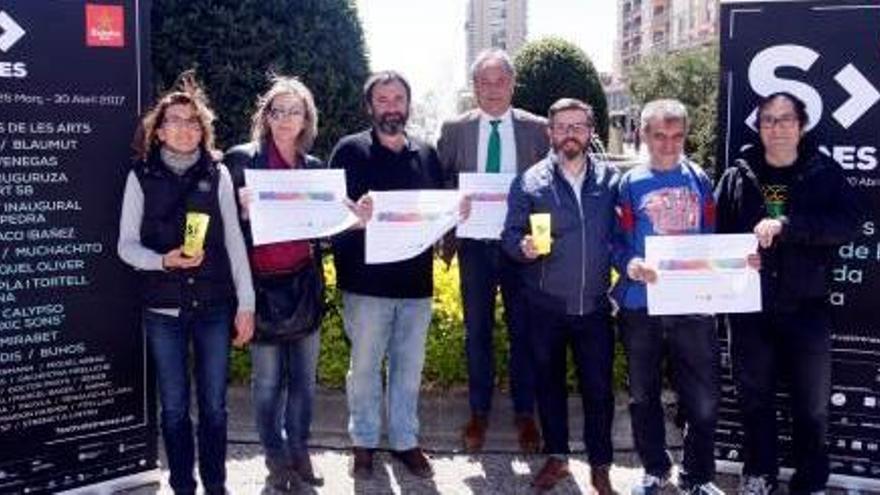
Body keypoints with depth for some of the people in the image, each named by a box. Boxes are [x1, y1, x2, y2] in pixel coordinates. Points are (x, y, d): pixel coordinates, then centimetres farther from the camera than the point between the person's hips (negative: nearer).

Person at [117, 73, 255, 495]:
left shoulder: (217, 174, 2)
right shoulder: (141, 177, 1)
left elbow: (234, 241, 2)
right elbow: (126, 245, 1)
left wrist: (246, 303, -1)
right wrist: (163, 260, -18)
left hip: (214, 307, 1)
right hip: (163, 310, 0)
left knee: (214, 405, 7)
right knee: (174, 407, 7)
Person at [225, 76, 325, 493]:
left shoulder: (313, 166, 7)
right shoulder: (241, 159, -6)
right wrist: (245, 211, -23)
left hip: (304, 283, 4)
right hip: (263, 284, -4)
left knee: (304, 376, 12)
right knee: (268, 380, 7)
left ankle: (299, 451, 29)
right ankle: (276, 458, 24)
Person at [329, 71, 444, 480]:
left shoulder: (426, 154, 11)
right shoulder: (350, 150, -1)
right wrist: (354, 213, -27)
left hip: (416, 280, 3)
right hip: (365, 281, -3)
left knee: (408, 368, 11)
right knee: (364, 366, 7)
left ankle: (405, 441, 25)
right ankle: (364, 442, 24)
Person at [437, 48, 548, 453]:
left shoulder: (537, 129, 0)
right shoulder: (455, 129, 3)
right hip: (474, 242, 1)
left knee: (523, 330, 7)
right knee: (477, 330, 10)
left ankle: (525, 413, 22)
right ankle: (478, 412, 23)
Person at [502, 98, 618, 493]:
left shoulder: (611, 179, 3)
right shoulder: (529, 181, -1)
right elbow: (510, 235, -2)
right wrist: (524, 247, -23)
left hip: (595, 306, 0)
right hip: (545, 306, 0)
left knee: (598, 387, 6)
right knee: (549, 383, 13)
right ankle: (556, 456, 30)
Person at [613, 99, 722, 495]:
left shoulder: (699, 180, 7)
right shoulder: (630, 184, 0)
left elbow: (712, 237, 11)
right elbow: (617, 241, -4)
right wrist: (631, 266, -23)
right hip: (641, 304, 0)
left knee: (703, 398, 2)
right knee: (643, 395, 13)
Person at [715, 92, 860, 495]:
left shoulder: (825, 173, 1)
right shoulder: (737, 177, 4)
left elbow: (847, 223, -14)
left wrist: (786, 225, -25)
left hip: (806, 309, -1)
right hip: (750, 309, 1)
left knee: (812, 404, 9)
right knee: (755, 398, 14)